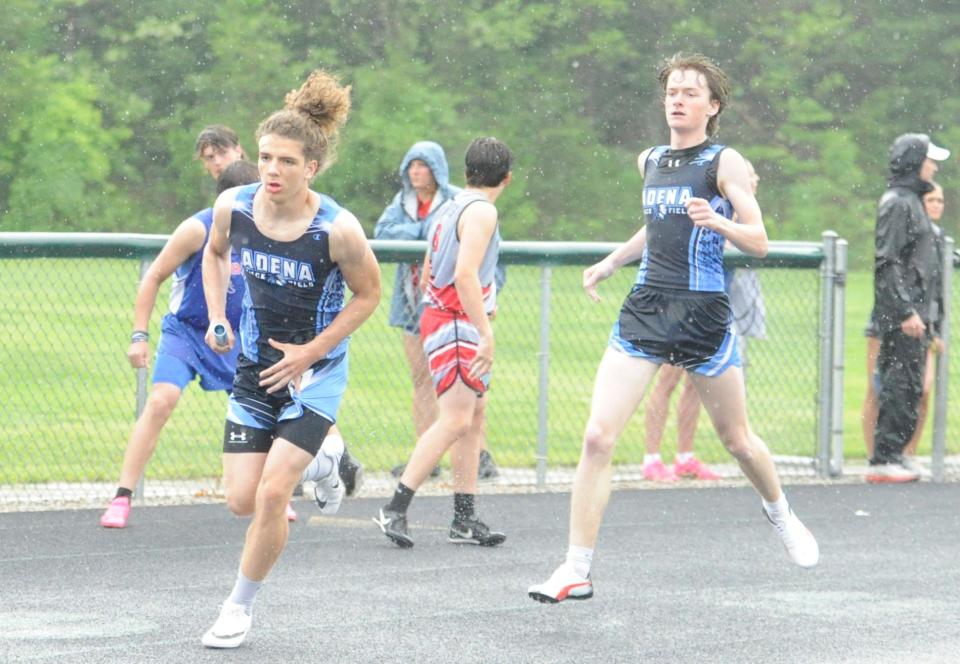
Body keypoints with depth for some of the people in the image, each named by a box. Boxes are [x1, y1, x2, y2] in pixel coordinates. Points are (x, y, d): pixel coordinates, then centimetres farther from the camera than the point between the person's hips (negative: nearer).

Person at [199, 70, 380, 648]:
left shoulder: (338, 229, -23)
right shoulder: (234, 206, -11)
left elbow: (369, 295, -6)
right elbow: (215, 254, 12)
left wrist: (311, 352, -12)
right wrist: (217, 319, 0)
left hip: (315, 371, -4)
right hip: (254, 368, 4)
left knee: (271, 495, -14)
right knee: (242, 500, 0)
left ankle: (241, 607, 8)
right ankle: (319, 461, 33)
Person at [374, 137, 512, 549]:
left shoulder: (452, 208, 16)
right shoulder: (481, 211, -13)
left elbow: (429, 274, 23)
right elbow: (465, 274, -24)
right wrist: (486, 333, -26)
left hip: (440, 317, 10)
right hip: (456, 325, -10)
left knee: (475, 415, 11)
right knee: (455, 420, -15)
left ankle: (465, 520, 13)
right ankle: (395, 510, -19)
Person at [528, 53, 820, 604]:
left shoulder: (725, 162, -4)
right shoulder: (650, 162, 13)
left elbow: (759, 242, -10)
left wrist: (717, 222, -28)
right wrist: (612, 262, 26)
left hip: (704, 312, -4)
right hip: (646, 309, 4)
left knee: (737, 440, 11)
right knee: (598, 437, -11)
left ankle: (780, 513, 44)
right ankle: (577, 571, -9)